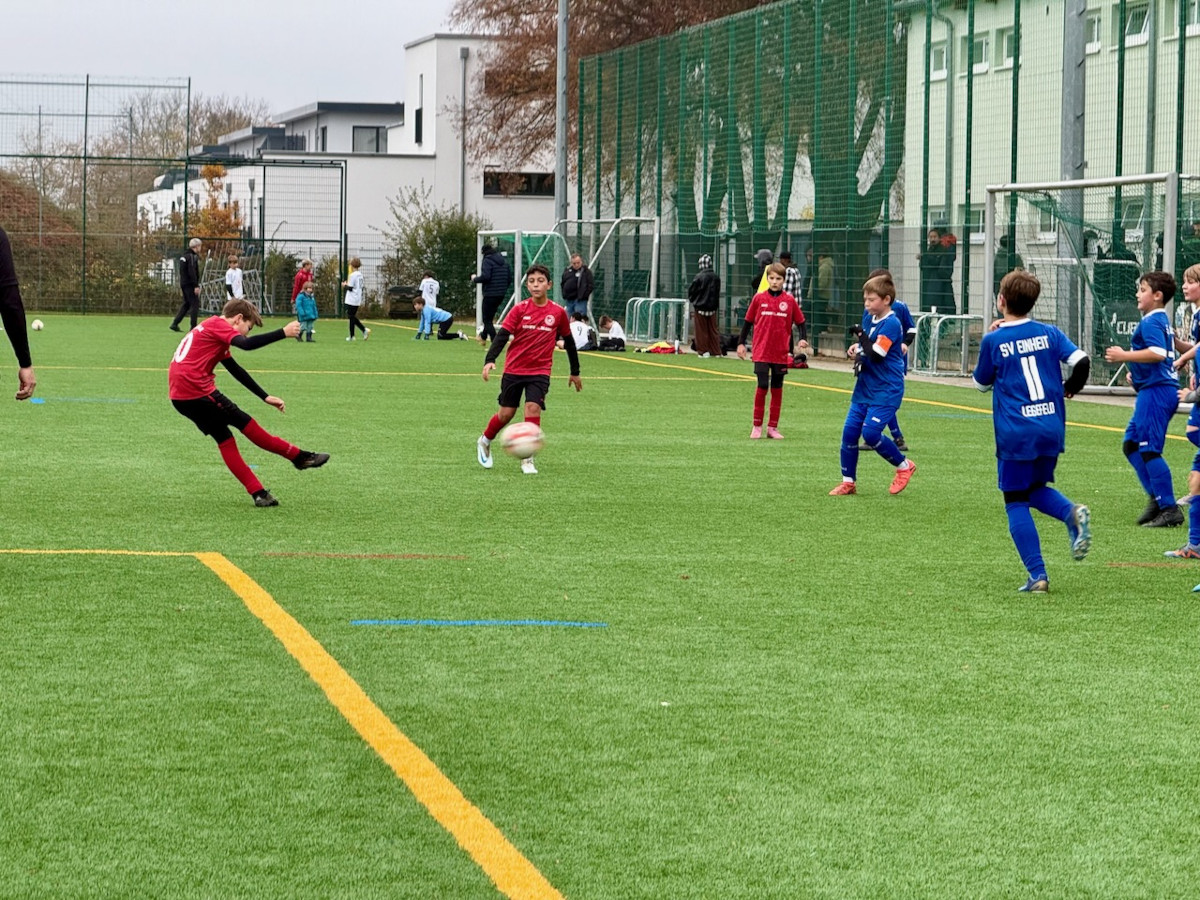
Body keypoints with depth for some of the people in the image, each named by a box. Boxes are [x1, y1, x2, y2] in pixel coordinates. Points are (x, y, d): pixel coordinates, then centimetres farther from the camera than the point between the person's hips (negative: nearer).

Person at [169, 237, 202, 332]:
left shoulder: (184, 256, 16)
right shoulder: (192, 256, -14)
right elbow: (192, 272, -21)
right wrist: (196, 286, -21)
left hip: (184, 284, 9)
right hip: (190, 284, -9)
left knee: (186, 304, 15)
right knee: (195, 304, -4)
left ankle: (174, 324, 10)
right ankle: (193, 327, -6)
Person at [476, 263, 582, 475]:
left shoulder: (558, 312, -2)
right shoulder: (519, 309, -6)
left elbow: (568, 341, 11)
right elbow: (502, 335, -12)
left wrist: (575, 372, 18)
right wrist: (490, 360, -27)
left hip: (540, 372, 0)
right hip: (514, 369, 0)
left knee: (533, 407, -18)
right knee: (506, 413, 5)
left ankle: (528, 458, -7)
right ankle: (484, 442, 34)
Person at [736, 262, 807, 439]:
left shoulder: (789, 300, 1)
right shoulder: (759, 298, 0)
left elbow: (800, 322, 7)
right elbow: (748, 321, 7)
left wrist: (802, 339, -9)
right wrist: (741, 343, 6)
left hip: (781, 353, 1)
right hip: (762, 352, -1)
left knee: (777, 389, 7)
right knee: (762, 387, -5)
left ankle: (773, 427, 15)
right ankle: (756, 426, 6)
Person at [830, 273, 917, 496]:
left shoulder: (891, 324, -15)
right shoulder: (873, 321, 11)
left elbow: (876, 355, -23)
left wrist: (861, 335, -13)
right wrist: (856, 350, 1)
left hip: (886, 391, -9)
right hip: (864, 388, 9)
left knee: (870, 432, -17)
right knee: (849, 431, 2)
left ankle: (904, 465, 4)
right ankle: (848, 482, 12)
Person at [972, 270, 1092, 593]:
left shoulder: (993, 341, -3)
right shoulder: (1049, 333, 5)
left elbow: (982, 383, 10)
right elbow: (1081, 361, -5)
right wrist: (1071, 388, 15)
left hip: (1015, 435, -4)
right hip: (1052, 430, 4)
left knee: (1016, 502, 5)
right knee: (1037, 489, 24)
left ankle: (1037, 575, -4)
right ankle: (1073, 513, -9)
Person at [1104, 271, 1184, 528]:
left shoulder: (1151, 322, -13)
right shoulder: (1163, 321, 18)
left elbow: (1157, 353, -28)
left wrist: (1125, 356, -21)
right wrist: (1136, 371, 22)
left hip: (1156, 391, -11)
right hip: (1160, 389, 11)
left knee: (1149, 449, -9)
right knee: (1131, 445, 14)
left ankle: (1169, 509, -7)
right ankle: (1156, 498, 15)